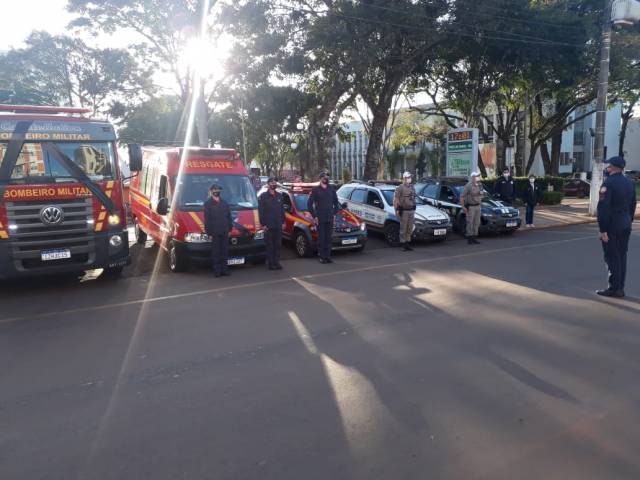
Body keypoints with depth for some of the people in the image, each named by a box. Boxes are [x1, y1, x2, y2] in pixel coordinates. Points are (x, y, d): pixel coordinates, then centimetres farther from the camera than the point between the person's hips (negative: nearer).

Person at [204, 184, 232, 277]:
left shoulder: (224, 203, 14)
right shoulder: (208, 204, 0)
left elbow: (229, 216, 15)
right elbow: (207, 219, -4)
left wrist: (229, 229, 7)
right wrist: (209, 232, -10)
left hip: (224, 231, 5)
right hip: (214, 232, -4)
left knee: (224, 251, 7)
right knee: (216, 252, 1)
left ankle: (224, 269, 14)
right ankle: (217, 270, 6)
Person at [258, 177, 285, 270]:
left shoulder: (279, 196, 15)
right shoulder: (263, 196, -1)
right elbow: (261, 212, -4)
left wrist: (283, 222, 9)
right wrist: (263, 224, -10)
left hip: (278, 226, 4)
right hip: (268, 226, -4)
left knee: (278, 245, 6)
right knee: (270, 245, 0)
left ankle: (276, 262, 14)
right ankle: (270, 263, 6)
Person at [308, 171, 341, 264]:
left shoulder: (331, 189, 9)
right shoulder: (315, 190, -2)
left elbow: (336, 202, 17)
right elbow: (309, 204, -3)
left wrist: (334, 213, 7)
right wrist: (314, 216, -7)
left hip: (330, 219, 3)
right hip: (320, 219, -3)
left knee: (328, 238, 7)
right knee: (321, 238, 0)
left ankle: (328, 256, 13)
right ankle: (322, 257, 7)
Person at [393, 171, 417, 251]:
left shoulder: (412, 187, 14)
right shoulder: (400, 188, -8)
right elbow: (395, 200, -9)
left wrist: (414, 209, 19)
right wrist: (396, 210, -14)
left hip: (411, 211, 7)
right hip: (404, 211, -7)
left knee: (410, 229, 9)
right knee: (403, 229, -3)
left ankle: (408, 243, 18)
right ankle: (403, 243, 5)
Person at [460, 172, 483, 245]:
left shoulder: (479, 186, 11)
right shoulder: (468, 186, -12)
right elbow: (462, 196, -14)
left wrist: (480, 203, 18)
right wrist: (463, 207, -18)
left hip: (477, 206, 7)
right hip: (470, 207, -7)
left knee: (476, 223, 9)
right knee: (470, 223, -4)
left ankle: (474, 238, 17)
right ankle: (469, 239, 1)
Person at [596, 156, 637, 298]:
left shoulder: (608, 183, -16)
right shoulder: (630, 183, 9)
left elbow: (603, 208, -21)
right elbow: (632, 206, 14)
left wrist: (603, 229, -18)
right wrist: (628, 222, 20)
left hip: (612, 225, -8)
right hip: (625, 226, 8)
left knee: (612, 257, -2)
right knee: (622, 256, 13)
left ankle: (614, 289, 2)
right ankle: (620, 288, 19)